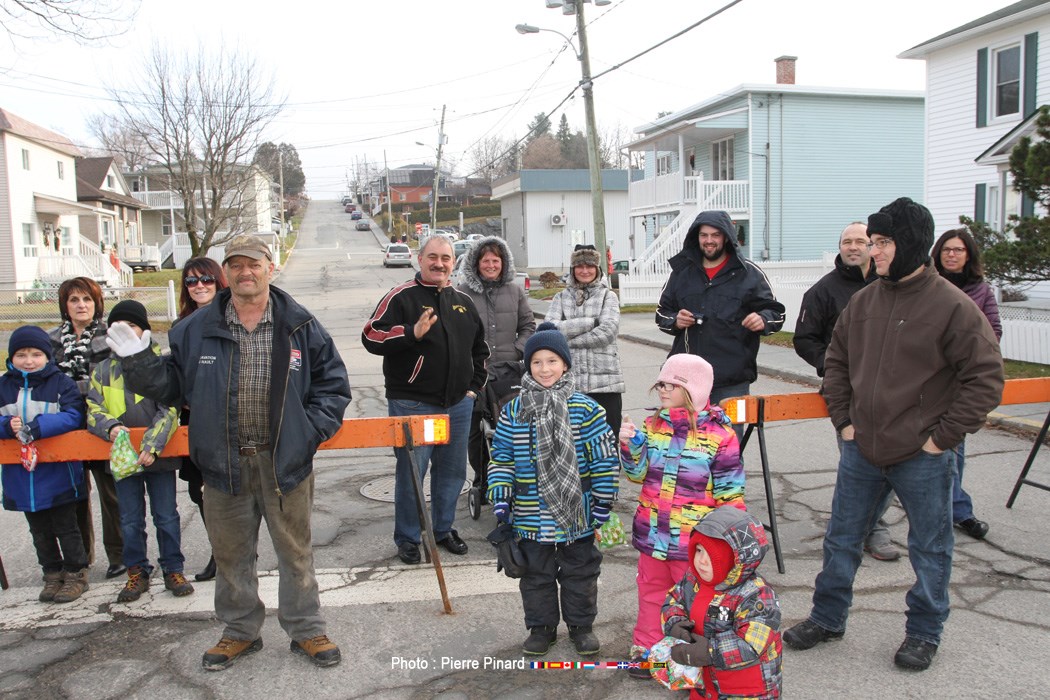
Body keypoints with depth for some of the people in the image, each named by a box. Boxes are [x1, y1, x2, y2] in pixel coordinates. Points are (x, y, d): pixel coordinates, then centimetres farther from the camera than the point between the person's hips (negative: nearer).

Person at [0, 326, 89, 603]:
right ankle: (52, 575, 32)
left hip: (58, 475, -4)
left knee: (66, 528, 10)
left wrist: (33, 428, -28)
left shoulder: (62, 383, -7)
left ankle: (76, 573, 24)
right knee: (40, 531, 18)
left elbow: (72, 416, -19)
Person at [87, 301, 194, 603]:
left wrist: (152, 445, -21)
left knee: (167, 518, 6)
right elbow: (93, 410, 1)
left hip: (158, 455, -3)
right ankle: (137, 572, 25)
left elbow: (168, 411, -10)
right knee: (130, 521, 11)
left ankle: (173, 570, 20)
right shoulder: (102, 370, 7)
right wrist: (110, 427, -20)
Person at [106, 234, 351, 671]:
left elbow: (333, 385, 4)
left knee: (295, 551, 10)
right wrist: (138, 362, -6)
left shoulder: (301, 326, -1)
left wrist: (311, 430, -7)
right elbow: (170, 385, 11)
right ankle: (240, 631, 34)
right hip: (224, 464, 2)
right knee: (230, 554, 15)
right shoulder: (196, 330, 3)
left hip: (285, 462, -1)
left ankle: (306, 629, 27)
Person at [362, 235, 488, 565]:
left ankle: (444, 528, 30)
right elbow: (371, 336, -11)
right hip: (412, 403, -5)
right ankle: (407, 538, 15)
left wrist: (474, 385, 16)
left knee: (452, 469, 13)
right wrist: (412, 332, -23)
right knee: (411, 471, -1)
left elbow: (479, 348, 24)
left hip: (458, 404, 6)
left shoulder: (463, 302, 13)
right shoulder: (402, 296, -5)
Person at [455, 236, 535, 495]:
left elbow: (528, 325, 15)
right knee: (475, 430, 4)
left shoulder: (515, 291, 11)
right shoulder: (463, 292, 1)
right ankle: (482, 482, 19)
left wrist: (518, 351, 2)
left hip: (510, 373, 2)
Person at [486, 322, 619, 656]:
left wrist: (603, 503, -4)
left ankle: (581, 625, 34)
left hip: (577, 515, -1)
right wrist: (500, 501, -1)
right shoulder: (514, 411, -2)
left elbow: (605, 459, -4)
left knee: (579, 572, 14)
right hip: (531, 517, 1)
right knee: (536, 575, 15)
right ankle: (541, 627, 33)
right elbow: (501, 460, 4)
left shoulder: (585, 409, -7)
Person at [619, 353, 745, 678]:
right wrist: (631, 445, -13)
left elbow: (730, 490, -7)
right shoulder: (653, 425, 2)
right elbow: (638, 474, 4)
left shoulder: (719, 433, -12)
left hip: (693, 537, -5)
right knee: (651, 590, 18)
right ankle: (647, 649, 34)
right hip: (652, 530, 5)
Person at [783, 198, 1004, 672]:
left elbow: (986, 378, -13)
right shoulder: (863, 301, 4)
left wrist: (943, 436, -13)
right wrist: (843, 419, 7)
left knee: (930, 549, 12)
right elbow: (836, 362, 15)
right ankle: (827, 619, 32)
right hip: (861, 450, 5)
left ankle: (924, 633, 32)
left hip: (922, 458, -5)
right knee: (841, 539, 15)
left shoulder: (953, 306, -13)